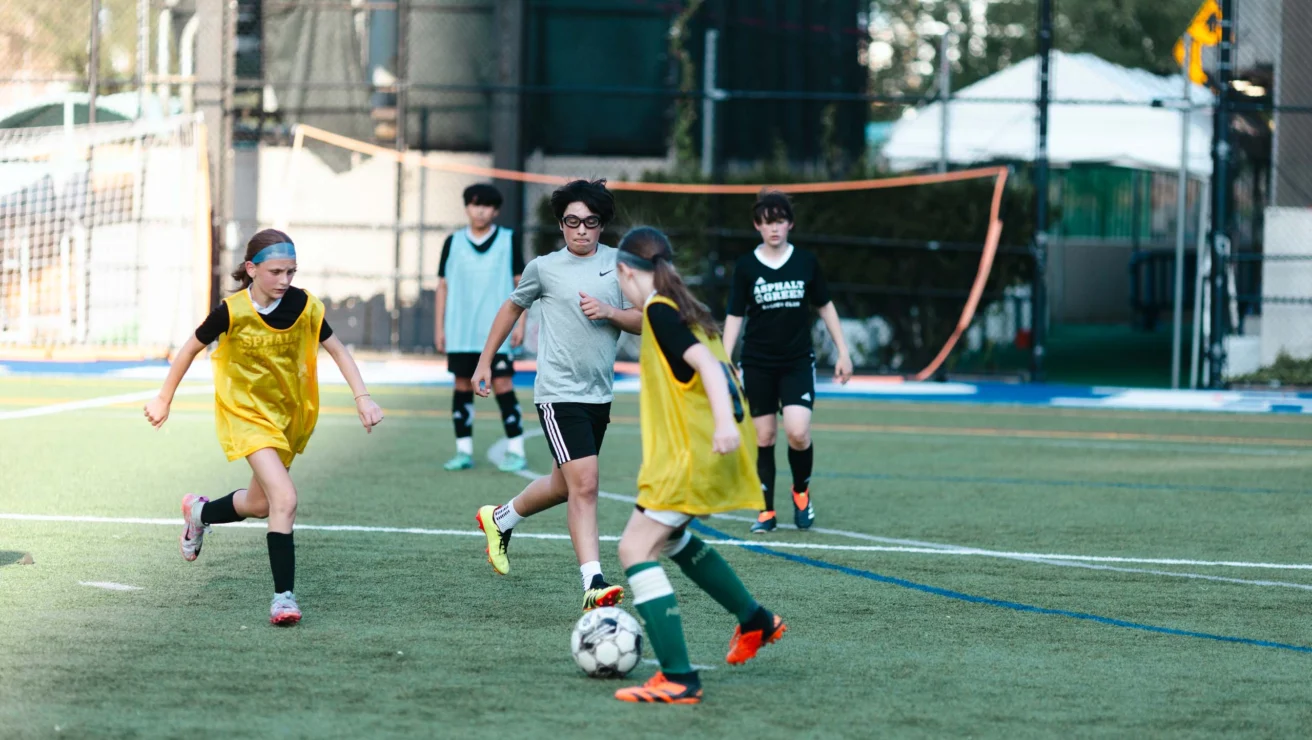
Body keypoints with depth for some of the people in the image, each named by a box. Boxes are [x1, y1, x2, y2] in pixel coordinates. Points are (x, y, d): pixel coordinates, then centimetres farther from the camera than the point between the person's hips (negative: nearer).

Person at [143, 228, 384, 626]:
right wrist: (164, 400, 4)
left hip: (288, 413, 5)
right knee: (284, 499, -22)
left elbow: (337, 349, -1)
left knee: (260, 504, 17)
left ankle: (200, 512, 48)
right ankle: (283, 596, -18)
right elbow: (191, 348, -5)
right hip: (247, 413, -5)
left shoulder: (303, 306, -12)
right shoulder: (232, 311, -20)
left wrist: (362, 397, -13)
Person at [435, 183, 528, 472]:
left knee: (502, 385, -8)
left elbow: (521, 282, 5)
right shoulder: (453, 243, 7)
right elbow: (443, 285, 11)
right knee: (463, 386, 4)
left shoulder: (509, 240, 2)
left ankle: (515, 451, -4)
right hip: (460, 333, 3)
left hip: (497, 331, -2)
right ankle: (464, 451, 10)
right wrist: (439, 327, 6)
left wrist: (520, 323, -2)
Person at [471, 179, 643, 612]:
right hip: (559, 393, -5)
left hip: (600, 394, 5)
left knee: (565, 486, 19)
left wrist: (608, 312, -14)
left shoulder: (619, 263, 6)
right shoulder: (544, 268, -1)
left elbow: (643, 322, 5)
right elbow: (513, 307, 16)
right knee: (584, 485, -17)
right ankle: (593, 584, -19)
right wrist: (485, 361, 18)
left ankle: (500, 520, 46)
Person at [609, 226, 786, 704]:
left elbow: (705, 361, -23)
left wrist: (723, 422, -35)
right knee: (669, 537, 30)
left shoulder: (658, 311, -11)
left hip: (693, 455, -10)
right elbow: (716, 365, 23)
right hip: (712, 454, 10)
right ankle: (754, 621, 39)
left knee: (635, 549, -11)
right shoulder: (689, 312, 15)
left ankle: (678, 679, -21)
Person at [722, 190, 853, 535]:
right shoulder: (746, 266, -1)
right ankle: (766, 511, 12)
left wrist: (843, 352, 10)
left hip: (798, 362, 0)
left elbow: (825, 306, 11)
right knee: (763, 437, 2)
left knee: (798, 432, -16)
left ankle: (801, 489, 12)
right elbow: (735, 316, 2)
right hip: (757, 364, 0)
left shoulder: (806, 262, 1)